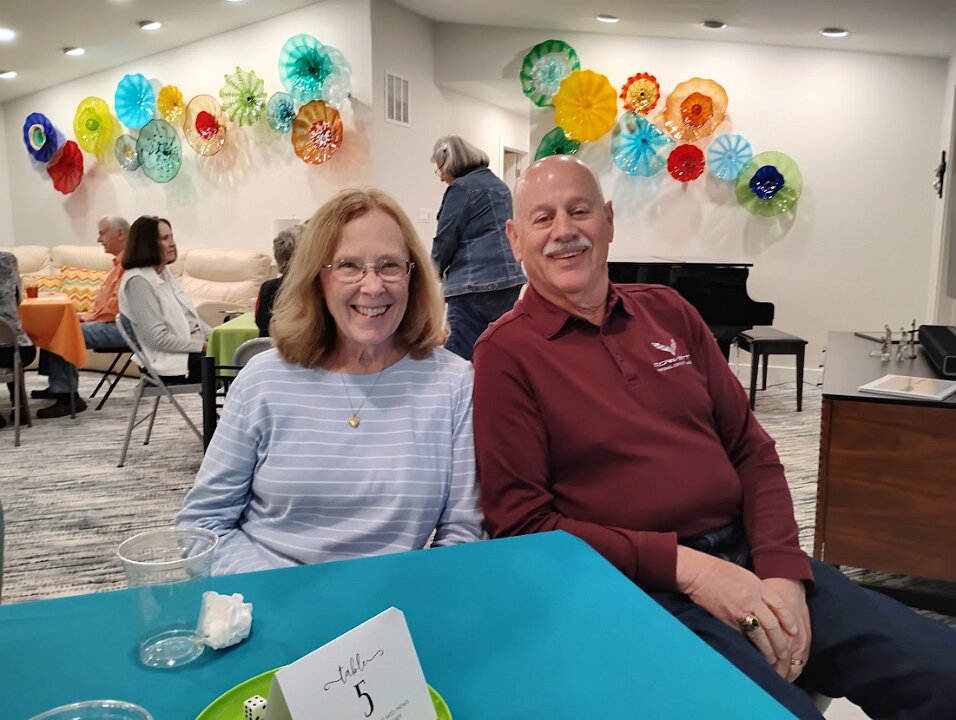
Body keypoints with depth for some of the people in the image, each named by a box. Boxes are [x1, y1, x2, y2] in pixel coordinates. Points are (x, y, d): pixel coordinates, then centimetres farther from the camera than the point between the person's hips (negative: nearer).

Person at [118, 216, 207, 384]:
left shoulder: (165, 272, 12)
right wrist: (202, 345, -16)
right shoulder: (138, 281, -12)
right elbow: (159, 338, -17)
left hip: (195, 348, 8)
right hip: (173, 361, -8)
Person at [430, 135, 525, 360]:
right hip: (510, 281, 9)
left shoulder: (461, 188, -6)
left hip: (474, 285, -9)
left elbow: (445, 239, -6)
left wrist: (436, 272, 13)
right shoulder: (500, 185, 19)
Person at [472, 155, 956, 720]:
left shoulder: (668, 311, 11)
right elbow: (522, 523, -8)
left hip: (750, 553, 6)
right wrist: (684, 567, -15)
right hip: (642, 586, -5)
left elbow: (752, 450, 11)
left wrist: (782, 572, -5)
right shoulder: (506, 352, -4)